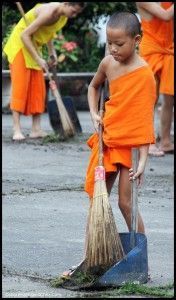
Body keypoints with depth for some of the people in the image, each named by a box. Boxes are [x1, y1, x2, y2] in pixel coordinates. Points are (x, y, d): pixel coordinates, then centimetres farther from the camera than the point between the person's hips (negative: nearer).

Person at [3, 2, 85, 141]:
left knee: (38, 88, 3)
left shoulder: (64, 15, -3)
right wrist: (38, 59, -29)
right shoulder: (49, 12, -30)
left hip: (34, 47, 9)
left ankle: (36, 129, 4)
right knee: (20, 86, -12)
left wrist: (52, 52, 2)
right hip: (20, 44, -9)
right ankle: (17, 130, -15)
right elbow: (25, 35, -30)